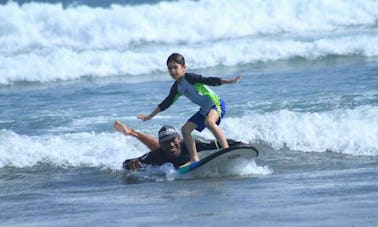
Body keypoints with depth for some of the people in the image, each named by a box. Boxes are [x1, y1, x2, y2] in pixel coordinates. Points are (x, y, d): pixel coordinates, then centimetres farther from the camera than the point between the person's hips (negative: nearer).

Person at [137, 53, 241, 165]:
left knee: (209, 122, -37)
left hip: (216, 104, -9)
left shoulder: (190, 78, -14)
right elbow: (166, 103, 20)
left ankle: (226, 149, -40)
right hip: (204, 110, 9)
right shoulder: (176, 88, 9)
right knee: (185, 129, 1)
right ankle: (194, 158, 2)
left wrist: (229, 81, -30)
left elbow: (209, 81, -20)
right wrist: (150, 116, 24)